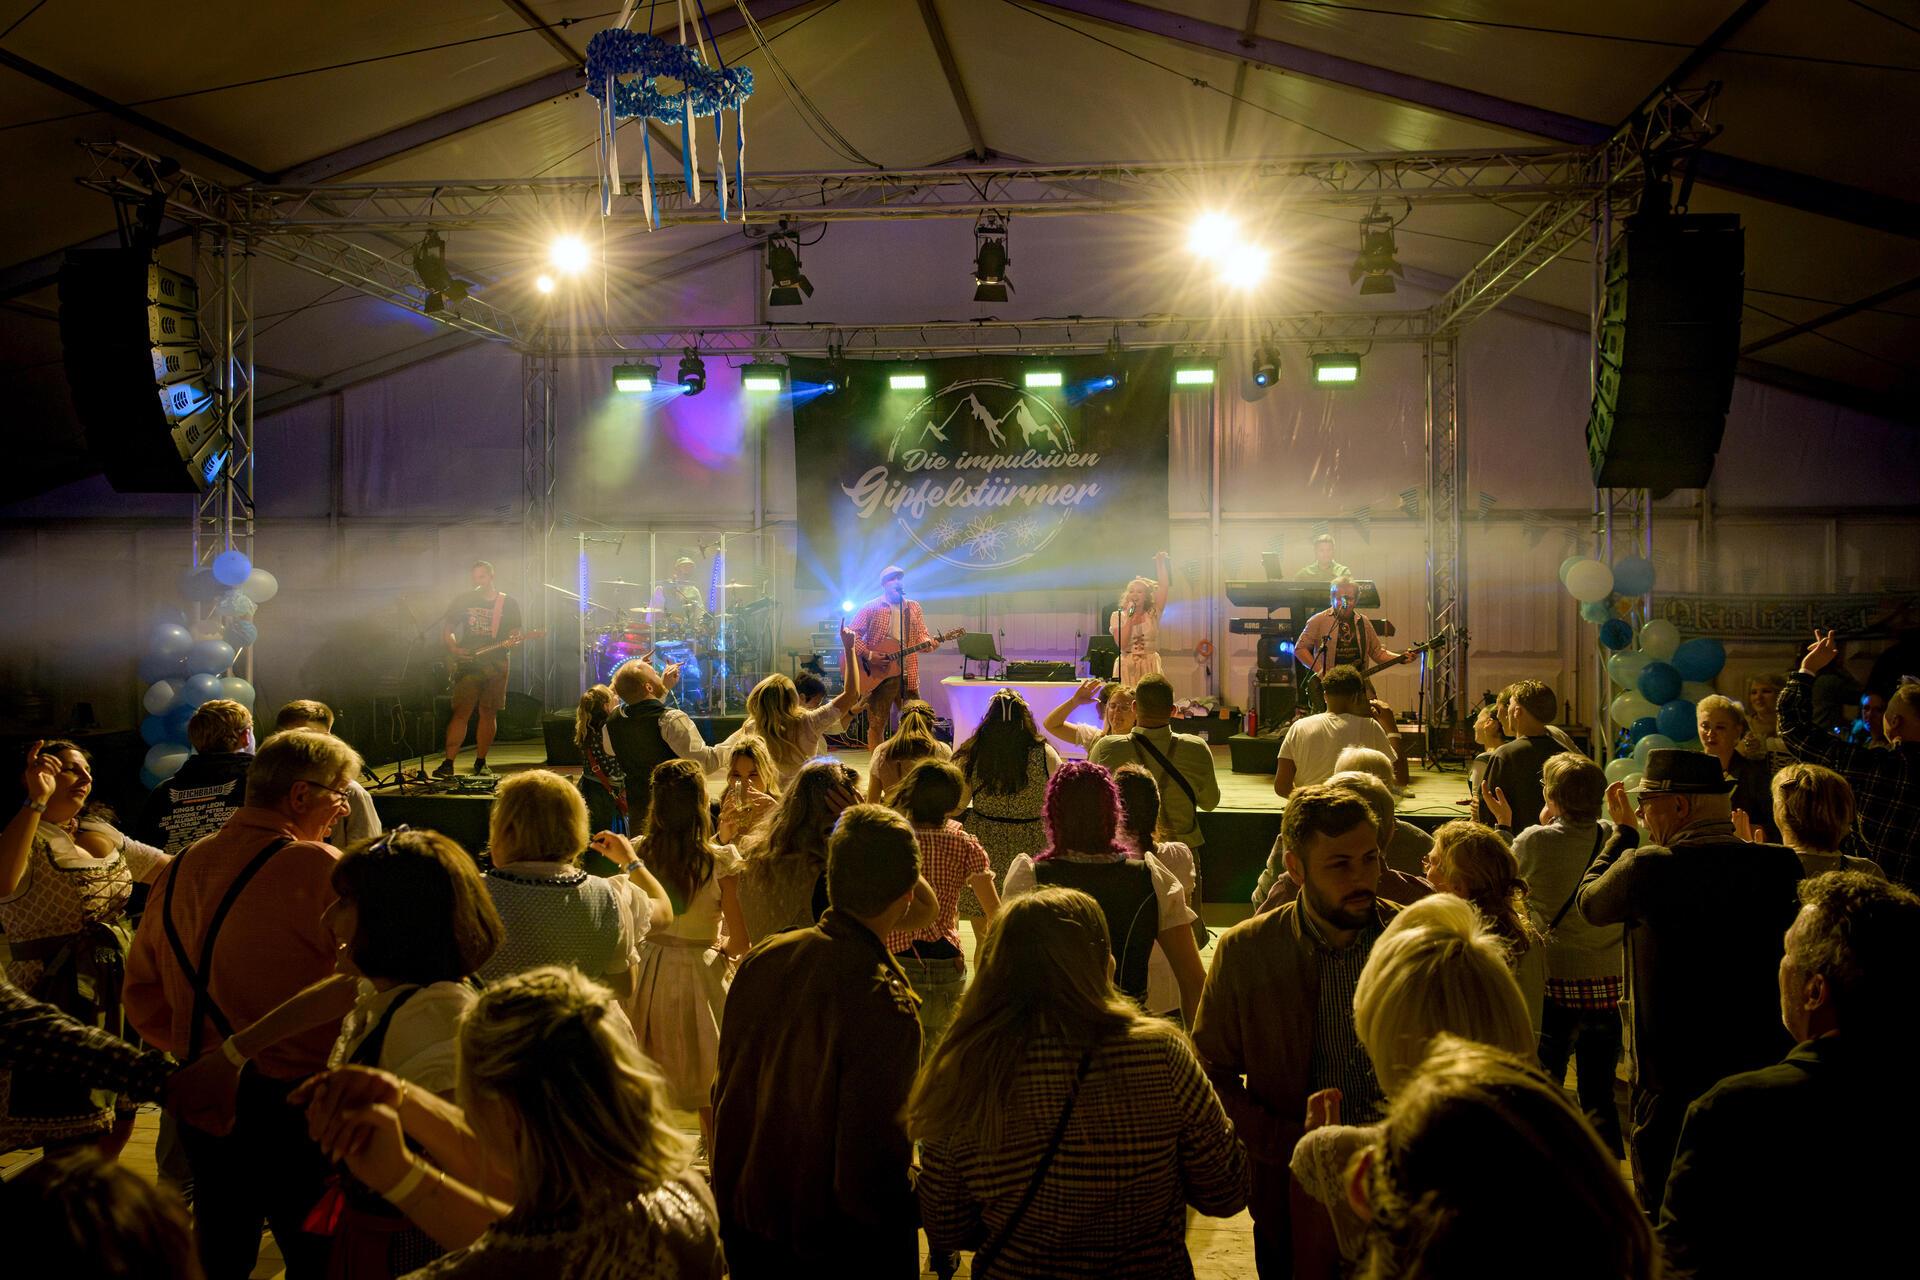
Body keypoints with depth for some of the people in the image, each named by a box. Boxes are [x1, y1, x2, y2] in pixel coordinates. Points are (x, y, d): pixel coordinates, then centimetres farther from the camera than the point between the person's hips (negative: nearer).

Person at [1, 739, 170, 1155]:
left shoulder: (105, 837, 13)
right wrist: (37, 800, -31)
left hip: (114, 993, 7)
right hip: (59, 999, -7)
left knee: (118, 1124, 15)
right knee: (74, 1140, -7)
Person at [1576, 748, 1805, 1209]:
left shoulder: (1648, 866, -20)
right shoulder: (1782, 865, -9)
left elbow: (1589, 902, 1)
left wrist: (1623, 832, 13)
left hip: (1667, 1084, -4)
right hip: (1762, 1070, 4)